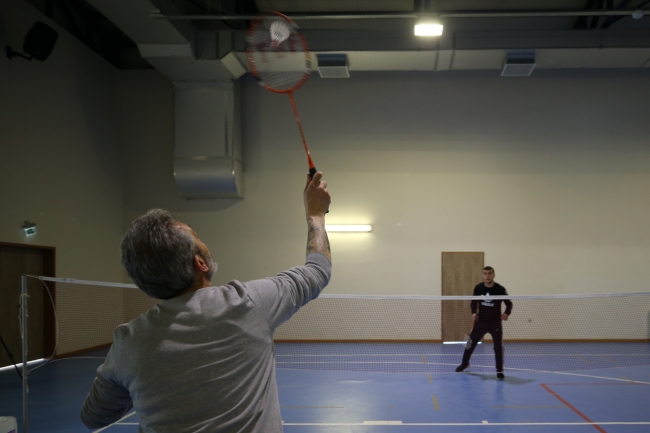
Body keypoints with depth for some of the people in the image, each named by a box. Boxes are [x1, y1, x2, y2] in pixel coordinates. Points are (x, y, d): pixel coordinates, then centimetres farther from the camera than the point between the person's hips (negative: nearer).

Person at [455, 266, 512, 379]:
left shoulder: (500, 289, -14)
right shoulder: (478, 288, -5)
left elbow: (509, 304, -6)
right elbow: (474, 302, 10)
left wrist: (507, 313, -25)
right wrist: (474, 312, -8)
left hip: (495, 323, -3)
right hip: (481, 321, 3)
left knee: (498, 346, -6)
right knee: (471, 343, 13)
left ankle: (499, 370, 9)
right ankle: (465, 363, 37)